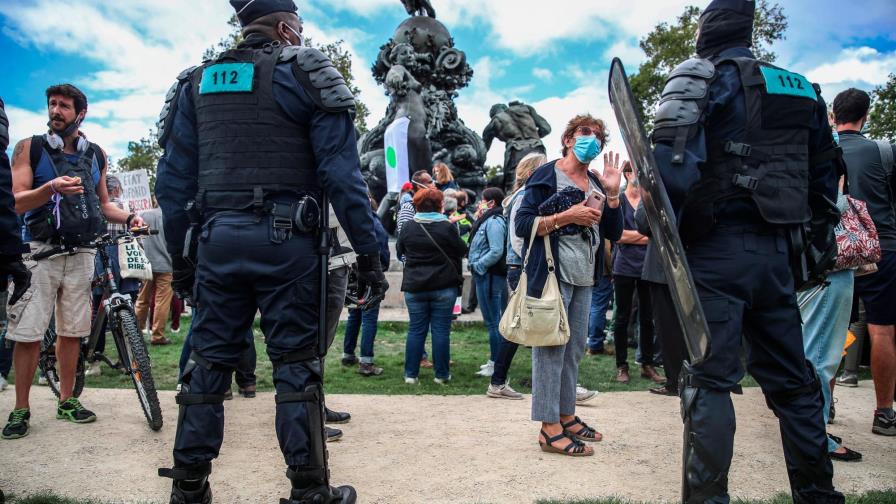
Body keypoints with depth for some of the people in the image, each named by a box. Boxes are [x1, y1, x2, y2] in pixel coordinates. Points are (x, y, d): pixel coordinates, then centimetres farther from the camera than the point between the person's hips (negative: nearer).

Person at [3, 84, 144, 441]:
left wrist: (129, 218, -1)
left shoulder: (96, 155, 11)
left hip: (80, 253, 3)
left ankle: (67, 401, 18)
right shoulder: (30, 148, 3)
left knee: (71, 331, 7)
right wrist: (51, 188, -24)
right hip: (40, 251, -2)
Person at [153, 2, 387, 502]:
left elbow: (173, 181, 13)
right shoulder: (305, 72, 1)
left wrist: (181, 259, 18)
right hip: (287, 240, -4)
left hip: (217, 238, 5)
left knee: (209, 361, 12)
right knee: (297, 363, 3)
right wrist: (368, 251, -5)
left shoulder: (195, 83, 16)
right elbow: (342, 172, -8)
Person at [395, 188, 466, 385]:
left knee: (416, 329, 8)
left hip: (414, 286, 2)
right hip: (444, 286, -2)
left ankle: (411, 374, 11)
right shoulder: (447, 227, -8)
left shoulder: (409, 227, 0)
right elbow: (462, 251, 2)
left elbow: (399, 250, 13)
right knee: (441, 329, 4)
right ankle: (442, 375, 9)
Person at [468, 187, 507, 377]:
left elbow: (496, 251, -23)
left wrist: (477, 266, -15)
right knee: (496, 320, 15)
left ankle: (496, 364, 2)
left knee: (493, 321, -4)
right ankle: (495, 360, 24)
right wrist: (475, 263, 6)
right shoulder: (489, 220, 16)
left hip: (489, 277, -10)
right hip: (486, 276, 10)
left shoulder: (494, 222, -15)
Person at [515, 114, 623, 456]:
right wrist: (567, 216, -19)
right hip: (552, 274, -7)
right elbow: (522, 225, -12)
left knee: (574, 349, 13)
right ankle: (549, 428, -1)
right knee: (551, 348, -7)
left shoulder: (596, 182, 16)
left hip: (584, 278, 8)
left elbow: (613, 233, 11)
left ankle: (566, 416, 24)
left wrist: (612, 193, -1)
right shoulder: (547, 176, -4)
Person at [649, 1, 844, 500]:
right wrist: (820, 242, 25)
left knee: (710, 379, -3)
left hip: (718, 248, -6)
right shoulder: (801, 88, 17)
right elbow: (825, 177, 19)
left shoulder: (702, 77, -2)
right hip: (777, 252, 6)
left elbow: (673, 165, -18)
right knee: (792, 379, 14)